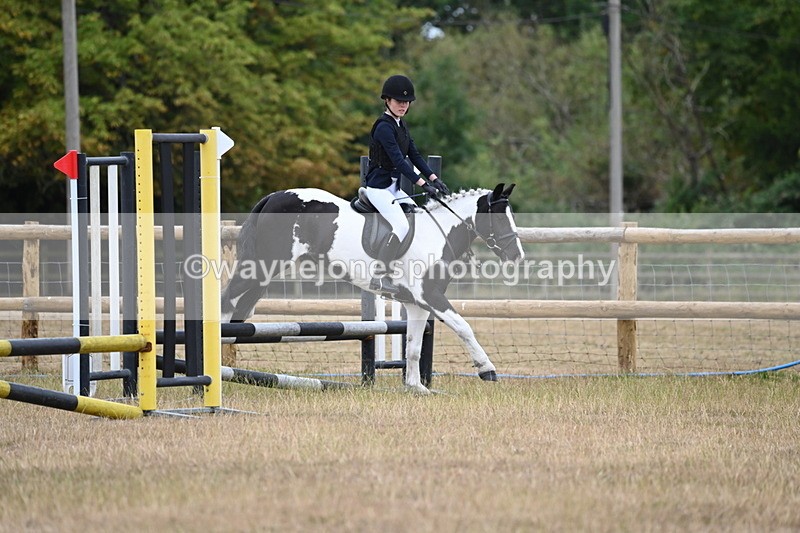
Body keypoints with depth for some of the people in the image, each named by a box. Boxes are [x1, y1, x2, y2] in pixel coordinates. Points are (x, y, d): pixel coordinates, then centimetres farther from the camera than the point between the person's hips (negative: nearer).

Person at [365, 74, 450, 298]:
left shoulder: (400, 125, 13)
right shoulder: (384, 127, -16)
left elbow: (414, 155, 12)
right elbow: (397, 159, -23)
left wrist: (434, 179, 0)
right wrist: (422, 183, -28)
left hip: (393, 188, 10)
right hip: (379, 187, -10)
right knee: (402, 225, -24)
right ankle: (380, 276, -24)